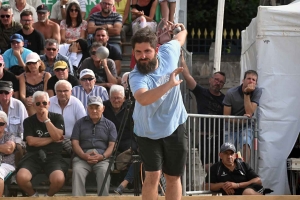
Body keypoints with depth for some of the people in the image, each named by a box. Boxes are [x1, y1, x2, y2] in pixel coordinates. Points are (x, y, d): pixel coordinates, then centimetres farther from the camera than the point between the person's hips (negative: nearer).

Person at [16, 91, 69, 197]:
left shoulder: (57, 118, 9)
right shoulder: (28, 121, 9)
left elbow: (57, 136, -7)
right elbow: (31, 141, -5)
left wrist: (46, 119, -8)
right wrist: (52, 139, -4)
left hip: (53, 156, -1)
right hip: (33, 156, 1)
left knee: (59, 180, -32)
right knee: (21, 177, -30)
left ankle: (48, 196, 4)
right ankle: (33, 195, 4)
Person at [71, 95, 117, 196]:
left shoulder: (109, 125, 18)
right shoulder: (80, 123, 19)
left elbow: (112, 145, 8)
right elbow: (75, 143, 9)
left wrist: (102, 156, -13)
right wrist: (84, 156, -10)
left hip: (102, 158, -1)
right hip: (83, 157, 1)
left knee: (104, 171, -34)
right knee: (77, 171, -32)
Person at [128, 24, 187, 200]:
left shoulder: (168, 53, -14)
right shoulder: (136, 76, -28)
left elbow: (180, 39, 11)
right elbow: (143, 99, -51)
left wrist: (183, 30, 33)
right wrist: (169, 84, -53)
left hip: (175, 127, 4)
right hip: (148, 131, -4)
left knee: (173, 177, 9)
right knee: (153, 176, -10)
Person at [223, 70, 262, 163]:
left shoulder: (257, 92, -9)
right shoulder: (231, 93, -11)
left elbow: (249, 113, -17)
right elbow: (226, 117, -8)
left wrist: (247, 94, -21)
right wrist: (240, 120, -23)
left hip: (246, 127, -1)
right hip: (231, 127, 1)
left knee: (246, 144, -29)